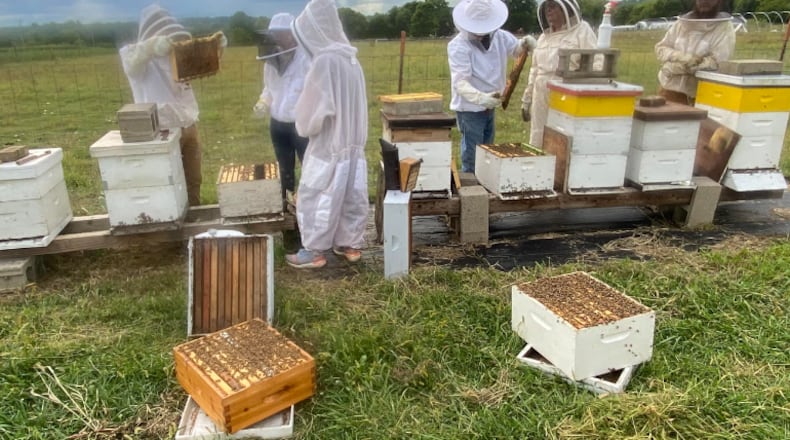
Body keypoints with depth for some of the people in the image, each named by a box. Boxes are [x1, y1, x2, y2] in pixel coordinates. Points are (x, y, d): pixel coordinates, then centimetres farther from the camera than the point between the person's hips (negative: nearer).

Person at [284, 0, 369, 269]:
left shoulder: (324, 61, -19)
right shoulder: (350, 58, 5)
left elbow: (312, 109, -16)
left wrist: (303, 127, 2)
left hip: (328, 146, -8)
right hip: (353, 143, 8)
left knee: (315, 199, 4)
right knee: (352, 197, 13)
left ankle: (313, 251, 13)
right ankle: (350, 244, 24)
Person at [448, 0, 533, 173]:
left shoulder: (498, 35, -1)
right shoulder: (458, 46, -20)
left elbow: (515, 48, 15)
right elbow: (460, 82, -28)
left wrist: (524, 44, -11)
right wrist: (481, 98, -45)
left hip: (489, 107, 7)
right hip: (469, 108, -7)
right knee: (472, 155, -2)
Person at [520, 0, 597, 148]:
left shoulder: (582, 31, -3)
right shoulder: (543, 37, 16)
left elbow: (595, 68, -9)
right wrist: (526, 100, 19)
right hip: (541, 102, 6)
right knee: (537, 145, 9)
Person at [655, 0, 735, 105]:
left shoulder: (725, 28, -3)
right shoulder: (682, 22, 10)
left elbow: (716, 62, -13)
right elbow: (660, 48, 6)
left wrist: (677, 67, -16)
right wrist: (681, 57, -14)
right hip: (670, 90, 4)